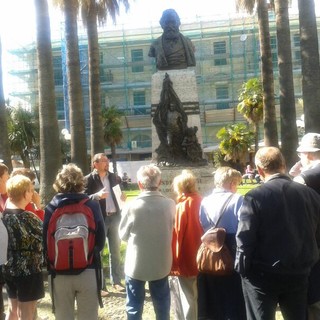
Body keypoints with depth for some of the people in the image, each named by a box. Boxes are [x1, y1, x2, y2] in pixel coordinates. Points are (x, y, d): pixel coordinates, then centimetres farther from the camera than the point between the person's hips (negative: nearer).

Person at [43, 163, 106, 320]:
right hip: (88, 270, 0)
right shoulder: (92, 205, -8)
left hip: (60, 272, 1)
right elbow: (101, 239, -3)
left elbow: (45, 241, -2)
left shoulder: (51, 208, -6)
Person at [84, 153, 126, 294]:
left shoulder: (113, 177, 9)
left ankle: (116, 281, 26)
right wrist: (97, 195, -28)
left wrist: (122, 196, -4)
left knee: (115, 251, 13)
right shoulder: (88, 179, -7)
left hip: (114, 217, 5)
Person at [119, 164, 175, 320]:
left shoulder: (131, 206, -20)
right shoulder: (170, 205, -13)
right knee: (162, 304, 20)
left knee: (134, 306, 14)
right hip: (161, 264, 2)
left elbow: (123, 234, -4)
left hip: (136, 264, -2)